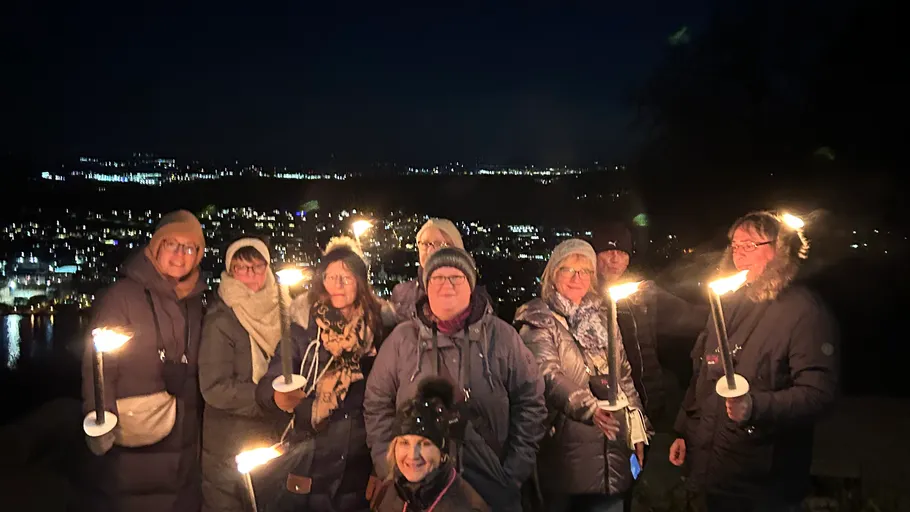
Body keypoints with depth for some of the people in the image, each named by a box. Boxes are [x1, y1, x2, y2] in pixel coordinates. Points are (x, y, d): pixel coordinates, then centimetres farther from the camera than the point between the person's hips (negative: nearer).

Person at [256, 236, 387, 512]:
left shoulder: (378, 329, 0)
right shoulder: (302, 329, -4)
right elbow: (266, 386, -10)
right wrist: (279, 397, -32)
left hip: (361, 469, 2)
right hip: (308, 469, -1)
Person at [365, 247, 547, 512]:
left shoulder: (501, 336, 1)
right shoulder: (402, 338, 3)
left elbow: (530, 401, 3)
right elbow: (377, 404, 7)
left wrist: (516, 470, -2)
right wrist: (390, 468, 0)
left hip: (491, 481, 0)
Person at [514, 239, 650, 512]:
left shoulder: (602, 318, 14)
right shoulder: (539, 320, -5)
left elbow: (624, 375, 17)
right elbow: (548, 374, -20)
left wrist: (637, 428, 12)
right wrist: (589, 408, -34)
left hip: (613, 440, 5)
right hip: (567, 442, -5)